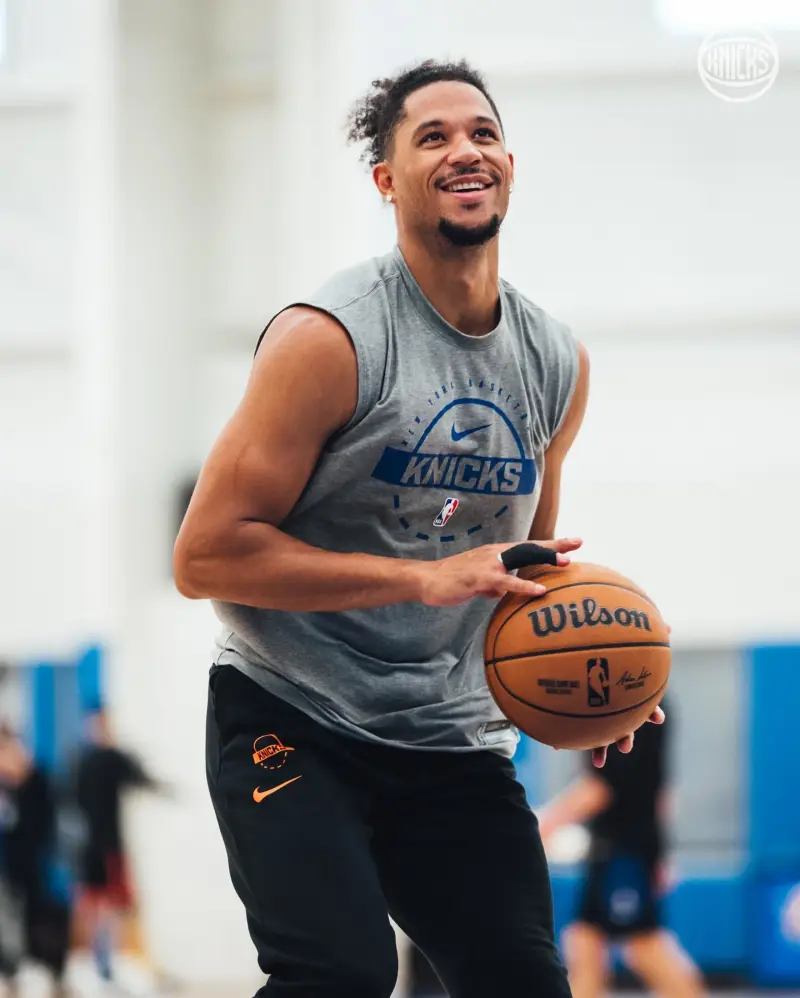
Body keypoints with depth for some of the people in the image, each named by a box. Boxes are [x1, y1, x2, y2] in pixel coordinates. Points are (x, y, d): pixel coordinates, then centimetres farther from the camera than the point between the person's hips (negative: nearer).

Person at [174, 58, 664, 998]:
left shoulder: (557, 365, 8)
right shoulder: (331, 339, -13)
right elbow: (205, 556, -17)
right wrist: (424, 577, -23)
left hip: (451, 740, 6)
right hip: (291, 718, -6)